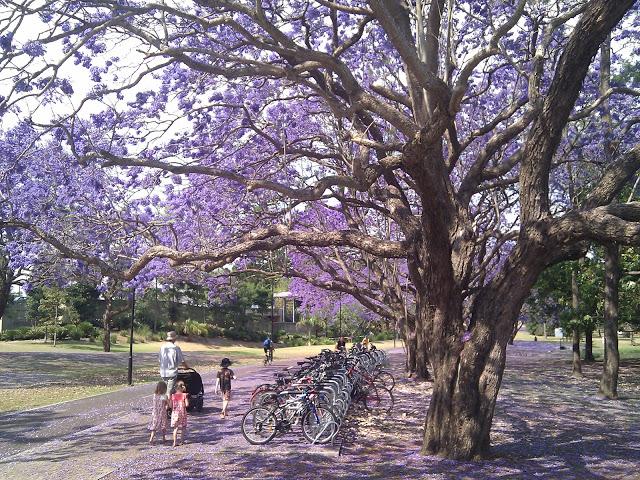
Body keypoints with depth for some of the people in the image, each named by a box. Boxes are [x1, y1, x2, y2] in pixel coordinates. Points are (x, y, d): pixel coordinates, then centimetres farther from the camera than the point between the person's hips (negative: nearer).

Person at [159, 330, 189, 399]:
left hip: (163, 373, 5)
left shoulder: (162, 347, 2)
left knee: (168, 388, 18)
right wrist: (186, 367, 13)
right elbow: (182, 361, -7)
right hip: (172, 372, -5)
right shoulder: (176, 348, -12)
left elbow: (159, 359, 11)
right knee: (169, 391, 0)